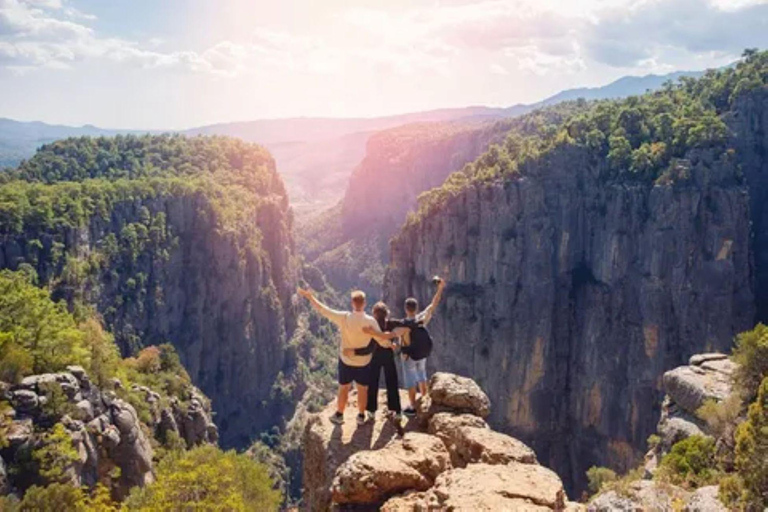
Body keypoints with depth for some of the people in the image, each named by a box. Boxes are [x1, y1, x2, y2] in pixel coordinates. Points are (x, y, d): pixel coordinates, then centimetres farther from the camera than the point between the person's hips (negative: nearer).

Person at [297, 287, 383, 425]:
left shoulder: (343, 318, -20)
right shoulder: (370, 321, -21)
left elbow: (323, 309, -14)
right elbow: (382, 341, -19)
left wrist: (309, 296, -3)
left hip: (346, 360, 1)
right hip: (363, 362, 0)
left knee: (343, 388, 17)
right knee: (363, 389, 16)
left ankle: (339, 415, 31)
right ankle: (361, 416, 27)